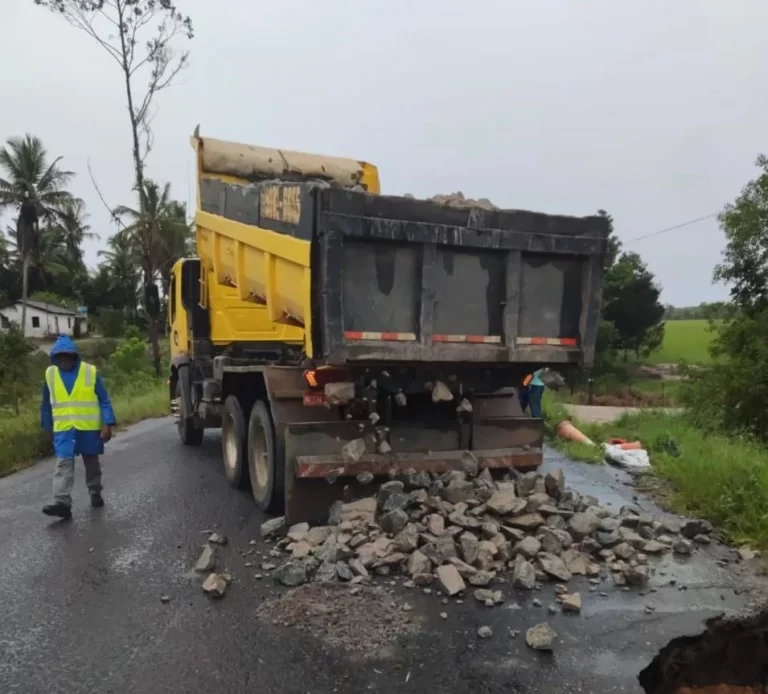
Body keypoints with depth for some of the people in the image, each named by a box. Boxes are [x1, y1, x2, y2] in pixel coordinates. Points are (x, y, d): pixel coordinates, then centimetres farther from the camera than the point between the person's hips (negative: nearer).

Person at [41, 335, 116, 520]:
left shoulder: (91, 372, -8)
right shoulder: (50, 374, 0)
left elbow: (104, 400, -6)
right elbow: (46, 404, 11)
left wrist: (107, 424, -13)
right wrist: (47, 427, 15)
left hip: (89, 428, -1)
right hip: (63, 429, 1)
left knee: (92, 462, 13)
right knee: (63, 464, -9)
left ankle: (95, 493, 30)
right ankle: (62, 503, -14)